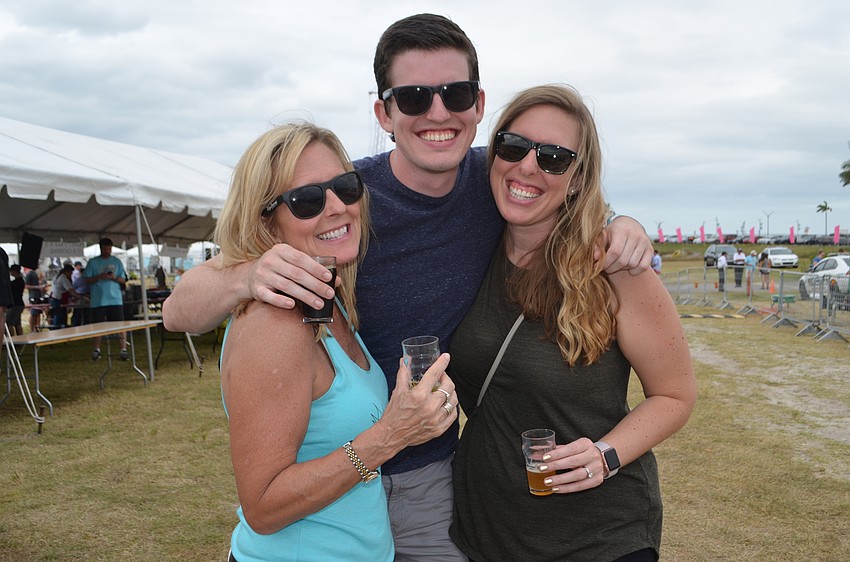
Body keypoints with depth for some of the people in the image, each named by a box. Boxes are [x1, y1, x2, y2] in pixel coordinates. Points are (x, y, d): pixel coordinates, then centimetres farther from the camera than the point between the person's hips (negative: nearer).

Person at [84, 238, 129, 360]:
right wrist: (99, 277, -14)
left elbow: (123, 280, 8)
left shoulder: (117, 262, 9)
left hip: (115, 299, 0)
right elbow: (87, 280, 2)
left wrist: (115, 277, -12)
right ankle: (96, 349, 21)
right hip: (98, 300, 0)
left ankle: (124, 349, -5)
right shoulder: (93, 262, 6)